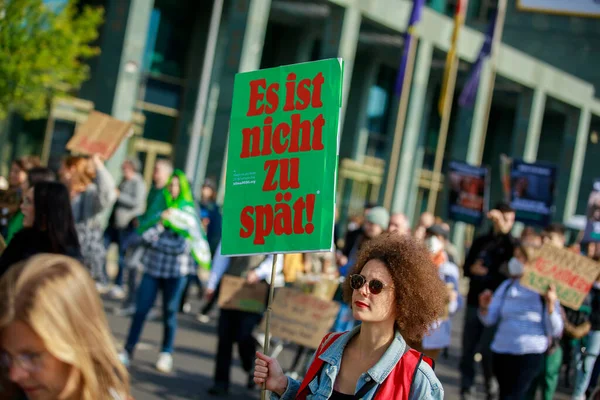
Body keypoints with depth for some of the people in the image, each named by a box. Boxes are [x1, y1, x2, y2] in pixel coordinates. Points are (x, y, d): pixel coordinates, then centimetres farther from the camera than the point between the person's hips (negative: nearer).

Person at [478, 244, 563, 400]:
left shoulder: (544, 291, -6)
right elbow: (489, 319, 6)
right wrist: (484, 307, -14)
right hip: (501, 352, 5)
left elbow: (555, 331, -11)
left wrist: (550, 304, -25)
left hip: (530, 355, -5)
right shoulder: (507, 286, 7)